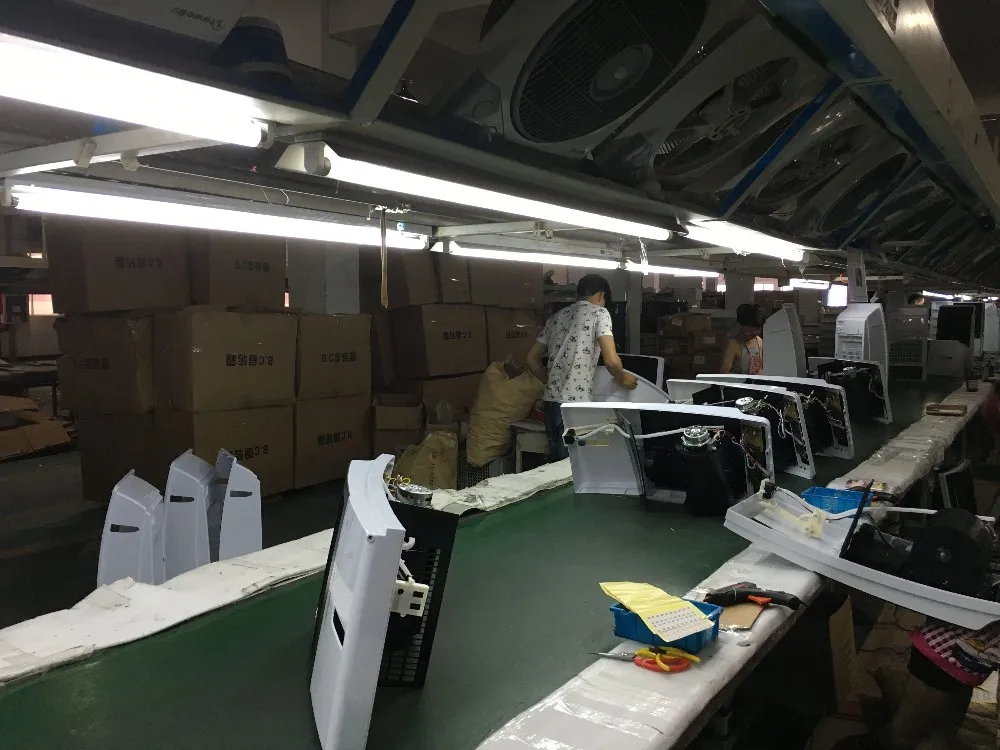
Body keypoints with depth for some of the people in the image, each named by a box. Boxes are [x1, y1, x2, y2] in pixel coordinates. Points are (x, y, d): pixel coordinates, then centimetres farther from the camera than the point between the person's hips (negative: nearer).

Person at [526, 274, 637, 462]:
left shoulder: (557, 317, 18)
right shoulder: (599, 313, -1)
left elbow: (532, 359, 20)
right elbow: (611, 360, -13)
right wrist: (622, 379, 7)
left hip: (551, 402, 7)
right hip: (576, 404, -7)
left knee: (556, 463, 14)